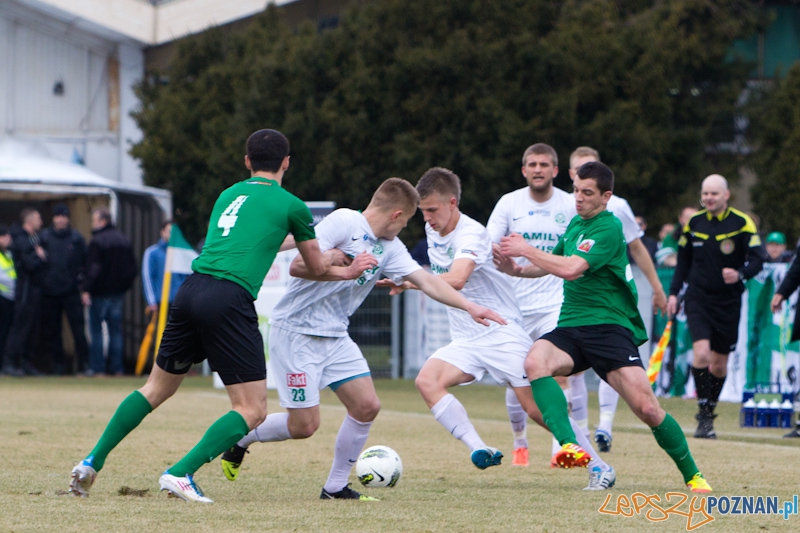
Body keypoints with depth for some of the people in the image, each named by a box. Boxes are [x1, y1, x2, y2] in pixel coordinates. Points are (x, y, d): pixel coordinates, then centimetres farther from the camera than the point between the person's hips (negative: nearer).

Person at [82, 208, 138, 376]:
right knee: (116, 330, 9)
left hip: (100, 292, -7)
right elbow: (132, 267, 14)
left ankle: (96, 367, -5)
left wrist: (87, 290, -17)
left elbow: (93, 268, -18)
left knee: (96, 330, -2)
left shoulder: (97, 241, -13)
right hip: (118, 292, 7)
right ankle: (117, 367, 7)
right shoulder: (124, 240, 11)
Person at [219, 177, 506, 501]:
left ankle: (336, 487, 11)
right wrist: (345, 271, -26)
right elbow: (298, 266, -20)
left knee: (367, 406, -3)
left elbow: (427, 281, 9)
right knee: (304, 425, -9)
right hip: (296, 331, -8)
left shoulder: (390, 248, 8)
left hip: (335, 337, 8)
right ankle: (239, 438, 17)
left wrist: (470, 307, 3)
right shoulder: (343, 222, -15)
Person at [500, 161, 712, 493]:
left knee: (646, 408, -15)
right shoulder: (576, 223, 15)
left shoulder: (608, 229, -11)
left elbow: (570, 269, -23)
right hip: (570, 326, 6)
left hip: (609, 326, -6)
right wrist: (518, 268, 11)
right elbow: (551, 265, 30)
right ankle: (568, 445, -41)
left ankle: (692, 475, 7)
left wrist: (526, 250, -13)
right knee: (535, 362, -28)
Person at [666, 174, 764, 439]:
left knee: (719, 363, 6)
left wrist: (740, 274, -30)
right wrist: (673, 293, 8)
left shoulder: (743, 224, -5)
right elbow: (683, 261, 15)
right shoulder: (693, 223, 5)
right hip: (698, 299, 1)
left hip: (728, 302, 0)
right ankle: (704, 417, -13)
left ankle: (709, 412, 25)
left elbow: (757, 260, -10)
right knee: (701, 353, -18)